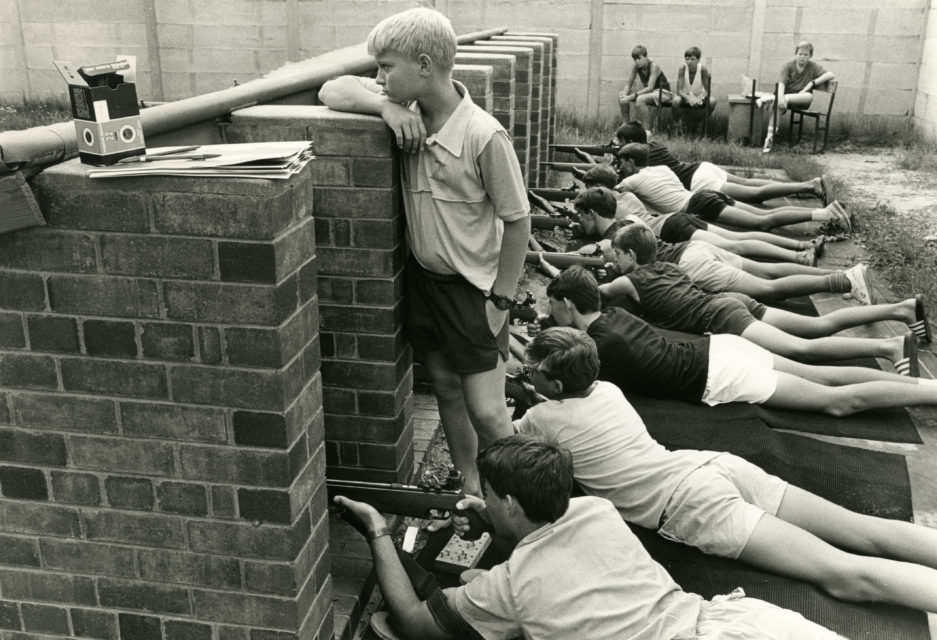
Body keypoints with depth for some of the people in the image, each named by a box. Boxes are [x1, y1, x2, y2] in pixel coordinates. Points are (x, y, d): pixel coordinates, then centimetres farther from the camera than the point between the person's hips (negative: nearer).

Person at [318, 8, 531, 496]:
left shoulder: (484, 135, -23)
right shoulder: (406, 109, -6)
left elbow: (517, 219, -15)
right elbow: (332, 90, -1)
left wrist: (502, 298, -12)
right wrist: (386, 106, -20)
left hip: (471, 286, -6)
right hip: (422, 275, 6)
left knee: (486, 411, -2)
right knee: (446, 388, 17)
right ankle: (469, 486, 35)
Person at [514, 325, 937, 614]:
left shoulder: (543, 417, 1)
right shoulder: (607, 389, 19)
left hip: (690, 504, -7)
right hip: (717, 464, 8)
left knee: (842, 574, -17)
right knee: (867, 533, 1)